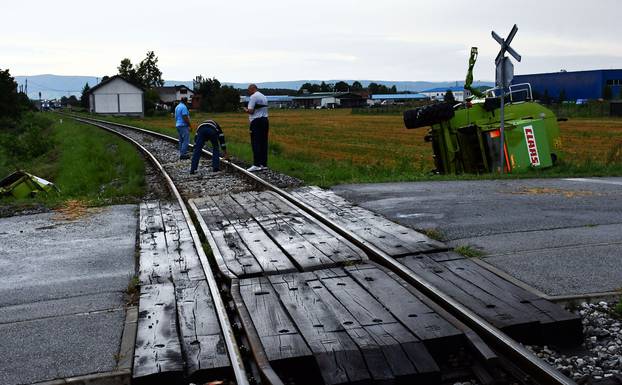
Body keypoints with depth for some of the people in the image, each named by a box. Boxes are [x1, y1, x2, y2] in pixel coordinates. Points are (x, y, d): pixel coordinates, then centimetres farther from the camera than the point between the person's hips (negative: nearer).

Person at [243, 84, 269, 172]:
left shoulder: (253, 97, -9)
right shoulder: (264, 97, 18)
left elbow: (250, 111, -14)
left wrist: (245, 109, 6)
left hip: (257, 122, -8)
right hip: (265, 120, 8)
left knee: (256, 143, -8)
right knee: (263, 143, 8)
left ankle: (256, 165, -13)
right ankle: (264, 164, 11)